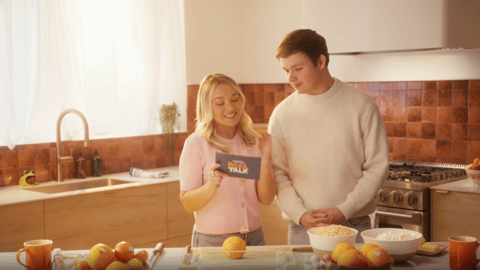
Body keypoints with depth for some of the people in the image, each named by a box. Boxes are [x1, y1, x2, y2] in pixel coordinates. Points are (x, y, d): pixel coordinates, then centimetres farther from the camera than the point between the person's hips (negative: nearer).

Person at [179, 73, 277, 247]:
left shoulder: (254, 141, 5)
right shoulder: (196, 143, -7)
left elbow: (267, 199, 2)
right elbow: (187, 204, -10)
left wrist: (265, 162, -12)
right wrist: (211, 186, -27)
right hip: (212, 241, -4)